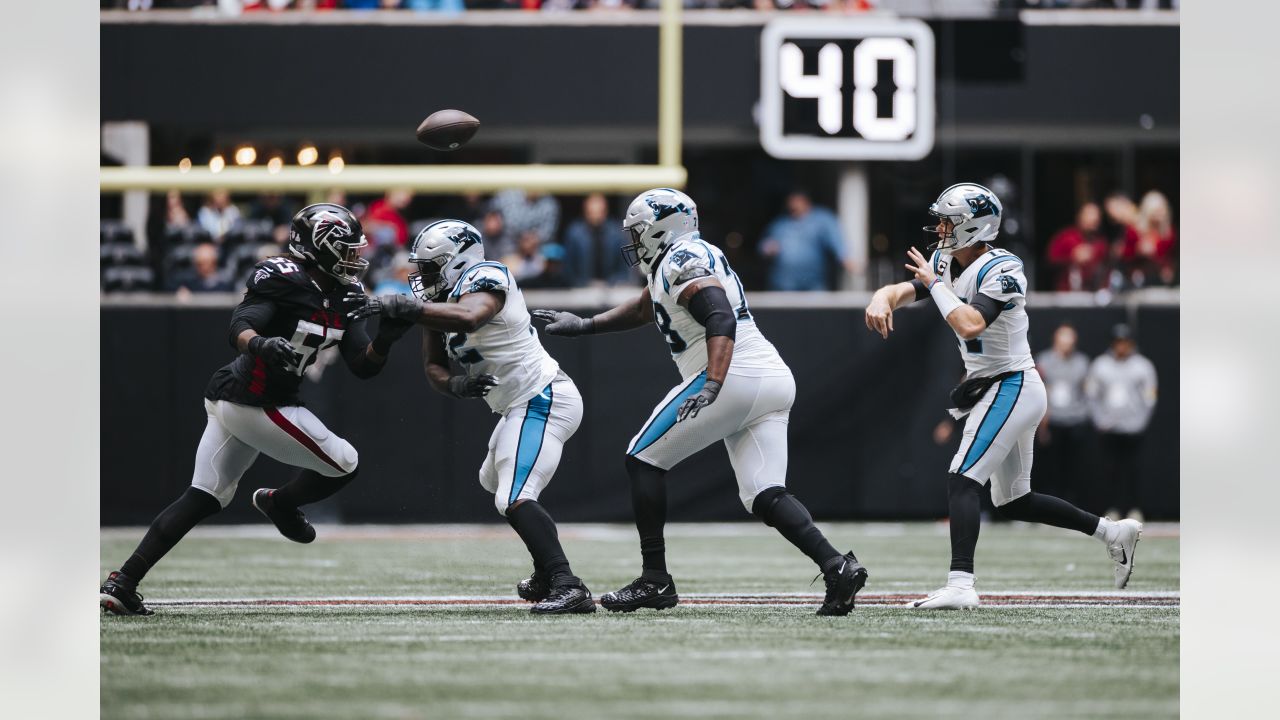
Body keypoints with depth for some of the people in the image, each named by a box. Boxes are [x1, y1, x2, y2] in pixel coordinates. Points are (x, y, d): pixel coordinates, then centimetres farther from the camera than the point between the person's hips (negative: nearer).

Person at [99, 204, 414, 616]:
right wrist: (260, 344, -48)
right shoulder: (285, 279, -15)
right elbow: (240, 327, -27)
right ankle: (280, 503, 24)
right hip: (256, 406, -10)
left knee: (205, 498, 9)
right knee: (344, 465, 0)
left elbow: (363, 366, 9)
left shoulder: (342, 298, 12)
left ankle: (122, 582, 4)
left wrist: (385, 339, -9)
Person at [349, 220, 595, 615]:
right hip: (522, 405, 11)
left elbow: (469, 317, -38)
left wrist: (403, 307, -40)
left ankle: (568, 588, -36)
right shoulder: (441, 302, 13)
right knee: (496, 481, 32)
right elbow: (433, 367, 11)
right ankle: (546, 575, 43)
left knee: (514, 499, -24)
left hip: (542, 400, -11)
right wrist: (455, 384, -12)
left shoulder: (484, 278, -15)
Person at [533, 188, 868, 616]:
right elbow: (644, 309, 42)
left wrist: (712, 386, -32)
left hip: (732, 375, -9)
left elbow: (720, 319, -21)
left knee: (644, 460, 4)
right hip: (774, 379, 9)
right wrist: (585, 326, 47)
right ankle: (837, 566, -18)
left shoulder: (682, 263, -5)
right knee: (764, 496, 2)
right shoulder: (684, 259, 25)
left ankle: (654, 580, 1)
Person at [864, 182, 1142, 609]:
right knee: (1013, 502, 15)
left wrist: (936, 284, -21)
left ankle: (960, 585, -28)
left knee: (962, 479, -19)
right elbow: (902, 290, 0)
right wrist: (882, 300, -23)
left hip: (1011, 389, -10)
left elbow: (970, 324, -33)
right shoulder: (947, 263, 8)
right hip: (996, 390, 10)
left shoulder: (1001, 271, -19)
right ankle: (1112, 532, 24)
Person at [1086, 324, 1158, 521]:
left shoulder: (1143, 366, 1)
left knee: (1131, 468, -4)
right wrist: (1100, 420, 1)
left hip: (1132, 429, -2)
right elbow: (1091, 394, 11)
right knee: (1111, 468, -1)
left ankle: (1134, 507, 4)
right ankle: (1115, 507, 5)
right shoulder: (1100, 365, 7)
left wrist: (1139, 422, -4)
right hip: (1108, 429, 2)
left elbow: (1149, 398, 3)